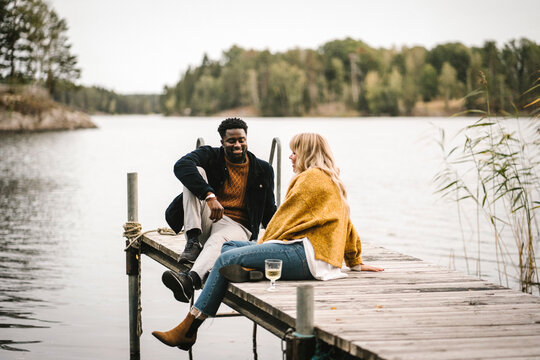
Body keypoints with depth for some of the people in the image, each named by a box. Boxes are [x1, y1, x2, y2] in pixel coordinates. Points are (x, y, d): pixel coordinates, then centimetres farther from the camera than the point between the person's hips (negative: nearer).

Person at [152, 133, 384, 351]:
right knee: (228, 247, 7)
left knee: (227, 259, -15)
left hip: (306, 254, -11)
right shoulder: (332, 181, 28)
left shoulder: (312, 178, -2)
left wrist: (264, 242, 10)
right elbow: (347, 225, 36)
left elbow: (287, 217, -2)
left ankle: (187, 329, -17)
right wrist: (355, 262, 45)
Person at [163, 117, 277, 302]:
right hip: (204, 219, 1)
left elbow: (269, 212, 16)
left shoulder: (262, 170, 9)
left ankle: (190, 280, -68)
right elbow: (181, 166, -20)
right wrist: (210, 196, -32)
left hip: (236, 226, -1)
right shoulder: (210, 156, 3)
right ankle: (193, 240, -27)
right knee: (195, 173, -19)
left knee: (218, 240, -38)